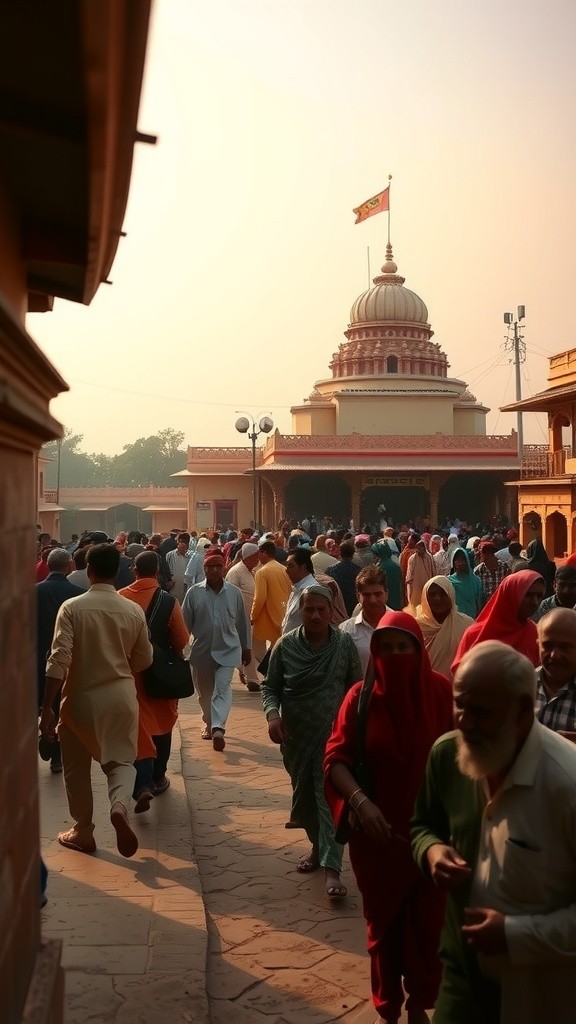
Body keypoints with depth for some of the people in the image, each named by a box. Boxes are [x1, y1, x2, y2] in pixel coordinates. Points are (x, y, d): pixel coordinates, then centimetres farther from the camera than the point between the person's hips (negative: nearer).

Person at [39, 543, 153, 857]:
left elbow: (59, 660, -19)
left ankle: (82, 831, 25)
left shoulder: (72, 607, -13)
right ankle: (120, 807, -19)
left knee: (76, 768, 15)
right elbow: (144, 660, 7)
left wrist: (47, 707, -15)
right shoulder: (134, 611, -3)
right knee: (121, 760, 10)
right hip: (120, 696, 2)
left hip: (80, 697, -2)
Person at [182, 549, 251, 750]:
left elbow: (243, 622, 8)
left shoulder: (234, 592, -2)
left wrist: (246, 647, 12)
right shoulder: (194, 592, -5)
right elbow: (185, 622, 0)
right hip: (202, 649, 1)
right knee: (205, 691, 15)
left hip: (228, 649, -1)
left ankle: (218, 728, -23)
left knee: (222, 688, -15)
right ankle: (209, 724, 36)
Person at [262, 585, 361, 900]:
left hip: (333, 736, -3)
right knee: (303, 796, 16)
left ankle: (331, 868, -7)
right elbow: (270, 686, 2)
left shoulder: (345, 644, -6)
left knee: (330, 798, -8)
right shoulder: (285, 645, -4)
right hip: (295, 736, 3)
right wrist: (272, 714, -16)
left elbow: (356, 688, 2)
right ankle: (318, 847, 39)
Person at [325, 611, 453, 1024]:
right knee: (384, 919, 15)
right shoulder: (361, 696, -9)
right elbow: (336, 758, -11)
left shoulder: (441, 692, -9)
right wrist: (360, 802, -27)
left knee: (427, 921, 10)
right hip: (379, 830, 0)